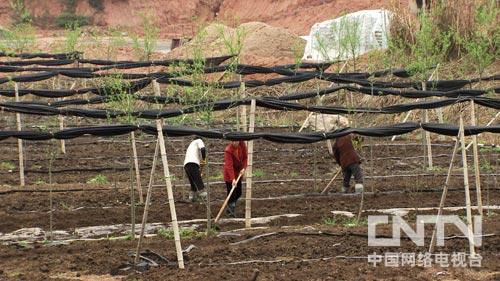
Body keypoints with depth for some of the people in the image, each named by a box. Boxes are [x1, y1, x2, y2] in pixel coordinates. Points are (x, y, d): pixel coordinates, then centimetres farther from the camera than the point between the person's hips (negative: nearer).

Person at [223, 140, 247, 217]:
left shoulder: (242, 145, -11)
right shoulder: (228, 150, -27)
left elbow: (245, 157, 0)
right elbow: (229, 165, -32)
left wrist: (243, 168, -17)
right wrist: (233, 179, -40)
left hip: (238, 172, 6)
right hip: (229, 174, -6)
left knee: (238, 193, 12)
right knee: (231, 193, -7)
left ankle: (229, 208, 30)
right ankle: (231, 211, 4)